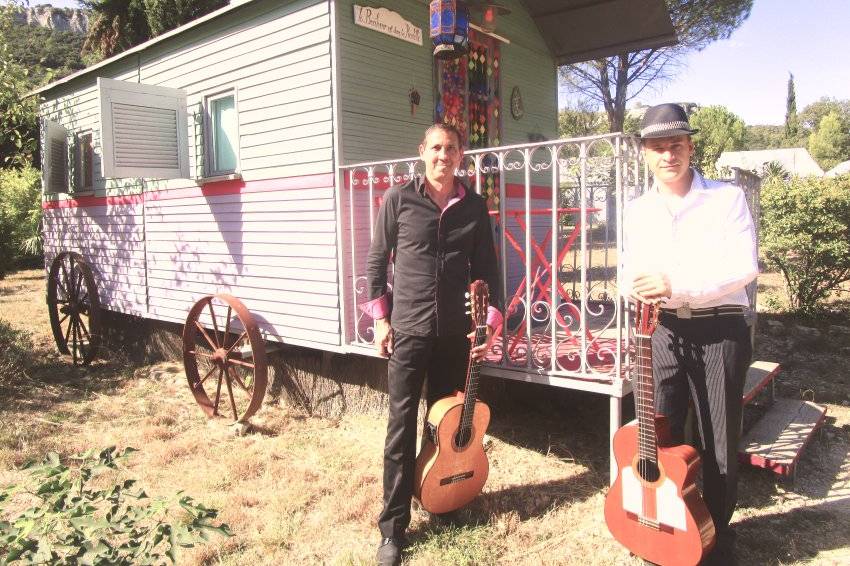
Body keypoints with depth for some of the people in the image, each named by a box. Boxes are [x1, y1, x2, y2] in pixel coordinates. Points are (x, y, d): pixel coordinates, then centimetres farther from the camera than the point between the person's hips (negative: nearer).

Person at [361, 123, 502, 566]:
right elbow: (376, 260, 3)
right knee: (401, 428, 0)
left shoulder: (474, 206, 5)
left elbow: (487, 269, 8)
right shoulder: (398, 198, -1)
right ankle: (393, 528, 10)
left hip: (457, 333, 3)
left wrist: (489, 322, -1)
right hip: (407, 330, -2)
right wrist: (381, 319, -3)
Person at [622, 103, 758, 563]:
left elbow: (745, 266, -13)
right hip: (660, 331, 3)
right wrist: (637, 288, -14)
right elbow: (630, 270, 11)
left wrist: (675, 284, -23)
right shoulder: (636, 211, 10)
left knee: (719, 442, 8)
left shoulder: (728, 198, -2)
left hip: (719, 330, -3)